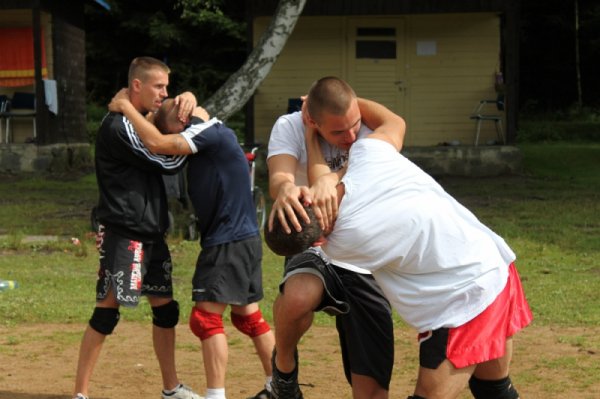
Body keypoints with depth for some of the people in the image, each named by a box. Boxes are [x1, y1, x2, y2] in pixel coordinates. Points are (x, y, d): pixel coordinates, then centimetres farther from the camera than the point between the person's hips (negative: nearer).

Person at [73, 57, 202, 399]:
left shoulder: (147, 119, 16)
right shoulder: (118, 126, -14)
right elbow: (170, 163, -16)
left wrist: (188, 99, 2)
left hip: (152, 232, 10)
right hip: (123, 233, -10)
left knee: (165, 307, 13)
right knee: (108, 309, -10)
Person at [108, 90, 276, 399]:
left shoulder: (211, 133, -17)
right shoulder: (211, 135, 12)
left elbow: (156, 143, -25)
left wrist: (125, 106, -13)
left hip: (230, 243, -10)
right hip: (245, 239, 10)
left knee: (206, 318, -8)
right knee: (247, 316, 17)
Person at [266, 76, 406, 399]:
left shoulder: (373, 126, -8)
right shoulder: (289, 128, -10)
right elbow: (278, 177, -27)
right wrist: (285, 189, -55)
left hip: (368, 268, 2)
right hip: (317, 253, -2)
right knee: (298, 296, -39)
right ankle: (284, 366, -6)